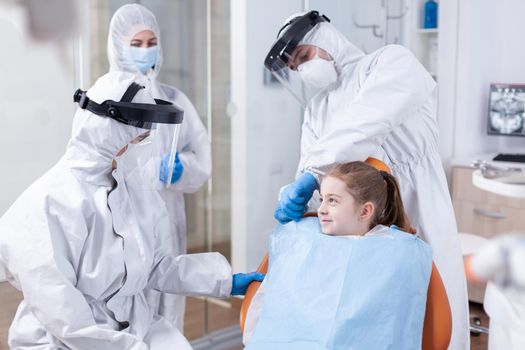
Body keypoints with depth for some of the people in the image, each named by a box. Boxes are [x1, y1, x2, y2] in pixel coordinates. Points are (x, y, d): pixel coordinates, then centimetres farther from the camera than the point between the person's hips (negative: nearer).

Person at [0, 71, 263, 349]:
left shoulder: (132, 186, 5)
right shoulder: (50, 204, -17)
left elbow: (155, 266, 9)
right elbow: (59, 313, -19)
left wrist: (225, 280, 5)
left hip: (134, 325, 6)